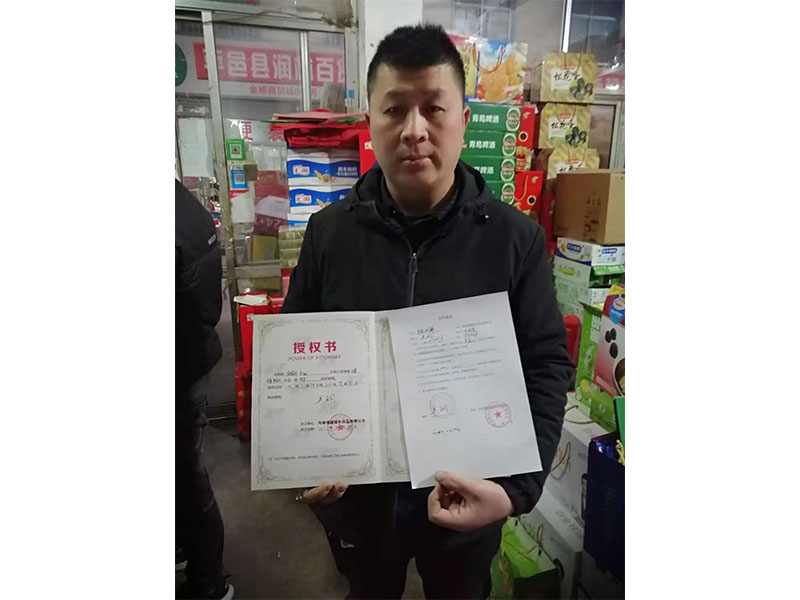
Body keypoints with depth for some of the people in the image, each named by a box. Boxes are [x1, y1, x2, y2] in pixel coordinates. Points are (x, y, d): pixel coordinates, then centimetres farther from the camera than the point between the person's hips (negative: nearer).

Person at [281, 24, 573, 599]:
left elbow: (548, 364, -10)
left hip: (470, 501, -1)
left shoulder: (515, 237, -13)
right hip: (355, 494, 2)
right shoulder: (329, 231, -9)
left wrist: (517, 488, -21)